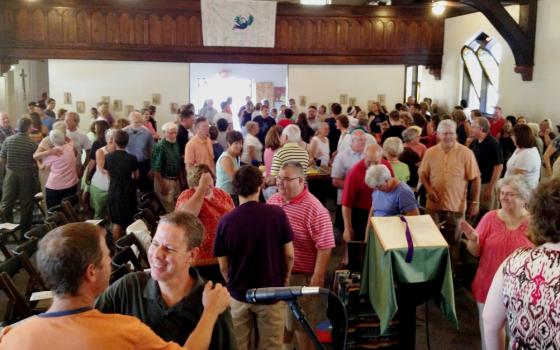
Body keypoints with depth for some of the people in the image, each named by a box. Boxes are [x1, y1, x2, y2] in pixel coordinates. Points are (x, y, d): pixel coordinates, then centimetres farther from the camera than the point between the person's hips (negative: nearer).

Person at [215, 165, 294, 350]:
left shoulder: (225, 221, -13)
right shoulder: (277, 214, -15)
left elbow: (223, 266, -5)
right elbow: (289, 255, -7)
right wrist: (285, 278, 12)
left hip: (238, 295, 1)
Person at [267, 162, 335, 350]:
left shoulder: (314, 209, -19)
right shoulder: (272, 201, 2)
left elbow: (324, 247, -19)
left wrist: (317, 278, -19)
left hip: (300, 276, -6)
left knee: (302, 324, 9)